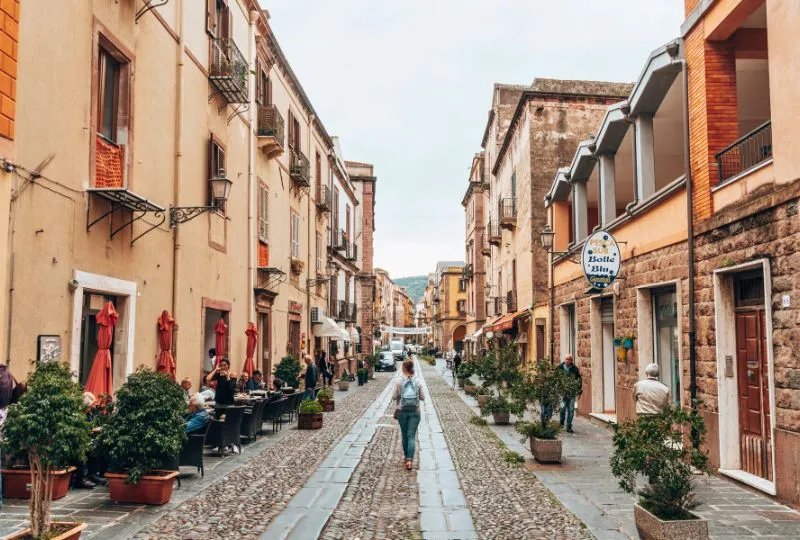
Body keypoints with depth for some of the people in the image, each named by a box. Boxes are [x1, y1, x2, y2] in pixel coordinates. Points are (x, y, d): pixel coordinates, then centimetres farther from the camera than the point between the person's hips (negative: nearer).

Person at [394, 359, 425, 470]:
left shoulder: (399, 382, -9)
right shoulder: (417, 382, -5)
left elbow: (394, 397, -8)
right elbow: (422, 397, -1)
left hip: (402, 411, 0)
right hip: (415, 412, 0)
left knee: (404, 434, 17)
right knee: (412, 436, -1)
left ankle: (406, 456, 30)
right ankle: (409, 459, -14)